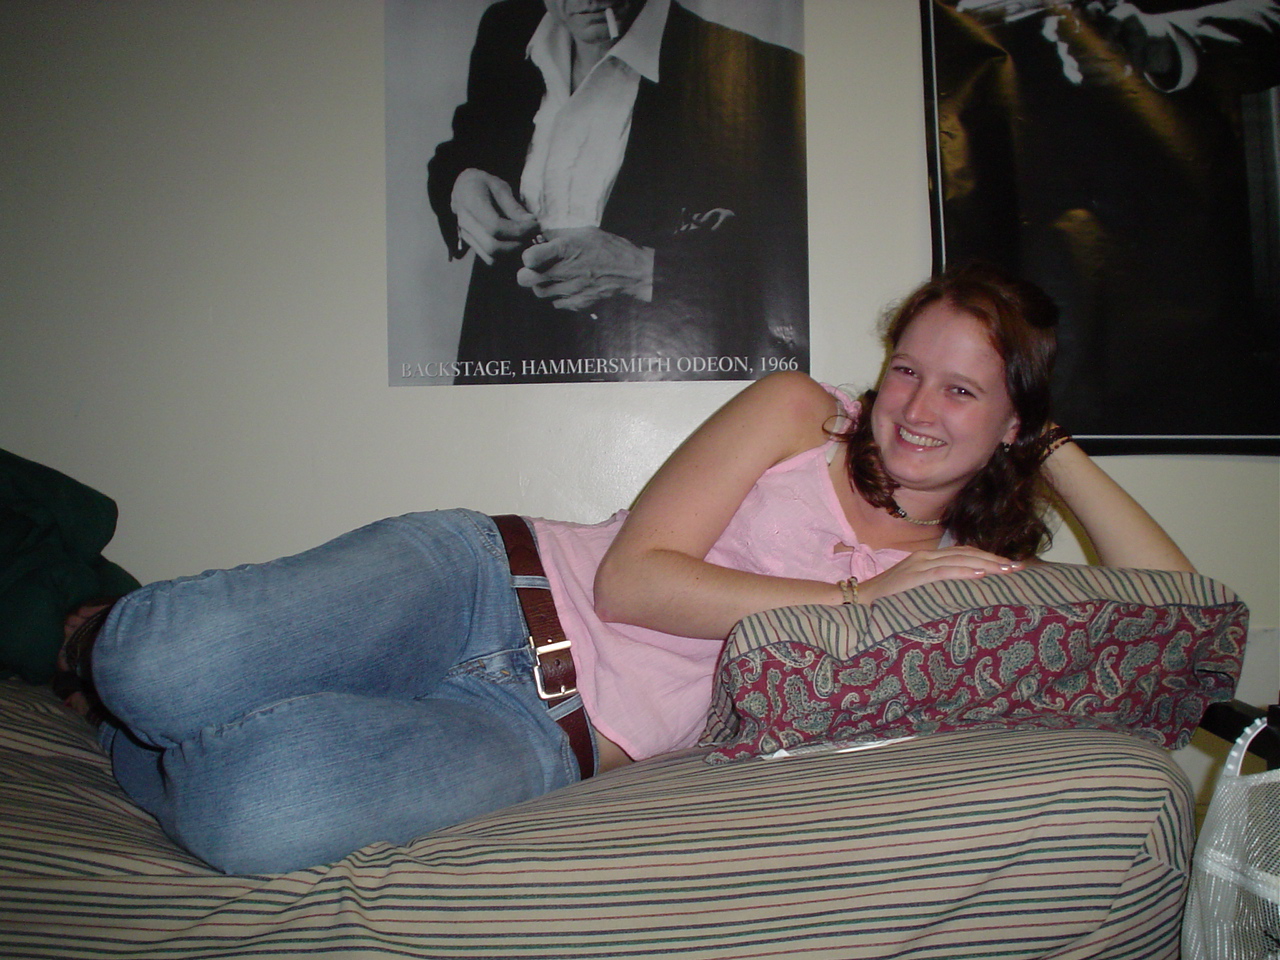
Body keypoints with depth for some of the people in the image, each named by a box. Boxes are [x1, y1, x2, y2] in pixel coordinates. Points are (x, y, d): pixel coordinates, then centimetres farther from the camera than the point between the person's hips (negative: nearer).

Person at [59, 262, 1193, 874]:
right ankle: (100, 637, 16)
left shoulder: (969, 584, 12)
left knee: (259, 813, -28)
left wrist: (1062, 453, 4)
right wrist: (859, 598, -12)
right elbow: (630, 578, -8)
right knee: (164, 677, -26)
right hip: (487, 584, 0)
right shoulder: (801, 413, 2)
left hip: (549, 738, 1)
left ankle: (113, 741, 10)